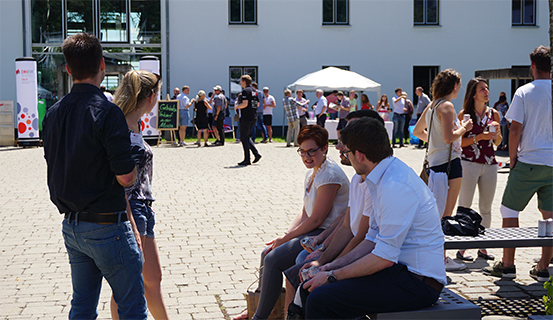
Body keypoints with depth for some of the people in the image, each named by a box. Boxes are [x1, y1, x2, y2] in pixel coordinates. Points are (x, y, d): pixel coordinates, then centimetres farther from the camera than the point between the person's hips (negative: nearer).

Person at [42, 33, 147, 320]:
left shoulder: (53, 114, 6)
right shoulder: (106, 112, -17)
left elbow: (56, 169, 13)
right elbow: (125, 177, -18)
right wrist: (134, 165, 1)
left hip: (71, 225, 8)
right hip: (106, 226, -7)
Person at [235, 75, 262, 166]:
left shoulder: (245, 91, -13)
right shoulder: (254, 91, 14)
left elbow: (245, 103, -23)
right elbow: (258, 104, 18)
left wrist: (237, 106, -6)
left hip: (245, 117, -9)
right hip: (253, 117, 9)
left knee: (244, 138, -2)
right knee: (247, 137, 18)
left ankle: (247, 159, -1)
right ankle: (256, 154, 5)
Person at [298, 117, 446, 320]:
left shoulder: (396, 187, -22)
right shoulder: (383, 178, 12)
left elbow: (385, 257, -23)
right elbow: (373, 239, 17)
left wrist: (333, 277, -14)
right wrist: (334, 265, 8)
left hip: (418, 282, -10)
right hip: (400, 270, 10)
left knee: (319, 300, -21)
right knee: (310, 289, 3)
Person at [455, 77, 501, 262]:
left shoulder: (493, 114, 10)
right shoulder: (464, 114, -3)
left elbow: (498, 142, 15)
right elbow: (458, 141, -6)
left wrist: (497, 132, -5)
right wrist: (479, 137, -15)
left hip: (490, 164, 5)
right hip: (469, 163, -4)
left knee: (486, 208, 9)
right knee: (464, 207, 0)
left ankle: (483, 247, 18)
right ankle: (461, 248, 4)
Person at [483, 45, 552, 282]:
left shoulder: (524, 92, -5)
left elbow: (515, 131, -9)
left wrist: (512, 159, 2)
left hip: (528, 162, -4)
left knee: (509, 209, 8)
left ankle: (507, 264, 9)